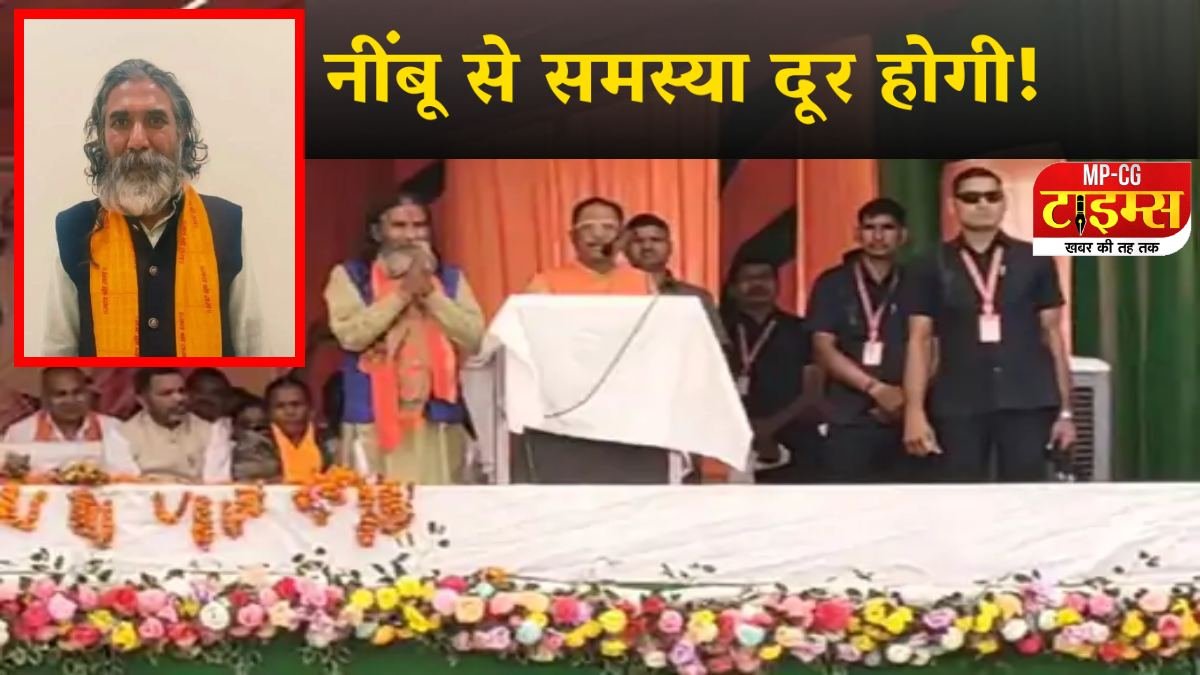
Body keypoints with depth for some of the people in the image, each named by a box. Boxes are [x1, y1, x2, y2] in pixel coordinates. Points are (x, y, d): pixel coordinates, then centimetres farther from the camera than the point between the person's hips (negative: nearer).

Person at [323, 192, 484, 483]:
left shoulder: (451, 278, 13)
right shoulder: (350, 276, 5)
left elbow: (474, 338, 1)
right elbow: (350, 335, -10)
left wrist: (429, 293, -7)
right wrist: (404, 292, -10)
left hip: (438, 420, 2)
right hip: (374, 420, -2)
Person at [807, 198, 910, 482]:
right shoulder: (833, 284, 5)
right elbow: (823, 350, -3)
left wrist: (907, 398, -11)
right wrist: (876, 389, -13)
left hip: (904, 420, 2)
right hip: (849, 419, -2)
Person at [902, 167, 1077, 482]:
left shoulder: (1035, 261, 7)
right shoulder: (933, 267, 5)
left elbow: (1052, 335, 9)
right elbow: (919, 341, 3)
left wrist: (1065, 409, 4)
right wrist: (915, 411, -7)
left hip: (1028, 403, 1)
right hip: (958, 405, 0)